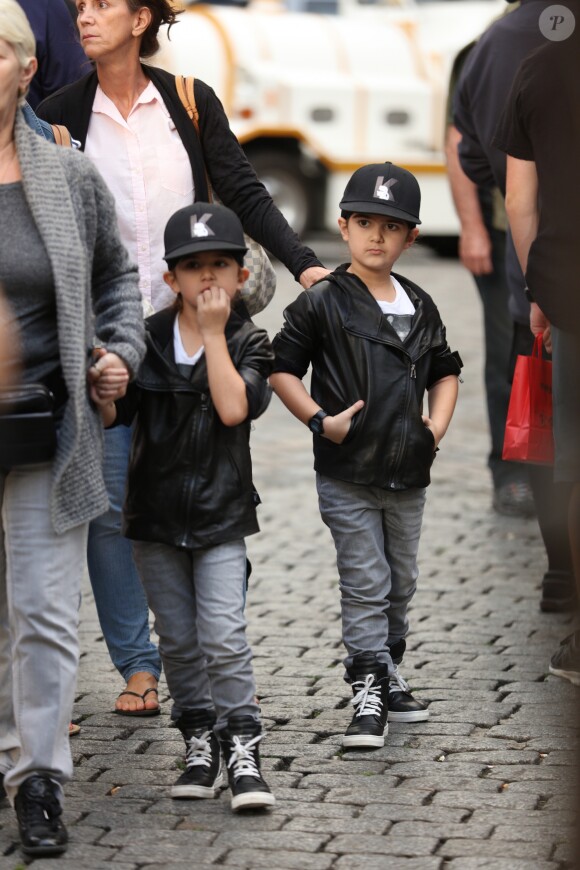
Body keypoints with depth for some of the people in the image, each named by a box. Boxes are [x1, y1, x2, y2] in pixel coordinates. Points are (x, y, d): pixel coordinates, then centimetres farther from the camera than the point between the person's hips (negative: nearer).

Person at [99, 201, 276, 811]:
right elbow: (111, 414, -4)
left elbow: (234, 408, -21)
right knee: (178, 639, 9)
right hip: (155, 510, 2)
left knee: (223, 637, -10)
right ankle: (200, 743, 20)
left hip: (220, 513, -2)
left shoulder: (248, 342, -4)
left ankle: (242, 748, -3)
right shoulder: (147, 339, 0)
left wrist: (213, 333, -16)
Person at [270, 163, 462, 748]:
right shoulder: (322, 303, -6)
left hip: (407, 475, 6)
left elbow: (444, 370, 23)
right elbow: (281, 369, -6)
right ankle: (369, 696, -2)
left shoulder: (420, 307, 10)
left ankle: (387, 678, 30)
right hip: (347, 474, -5)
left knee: (401, 583, 15)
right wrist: (320, 420, -14)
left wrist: (438, 422, 7)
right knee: (365, 584, -6)